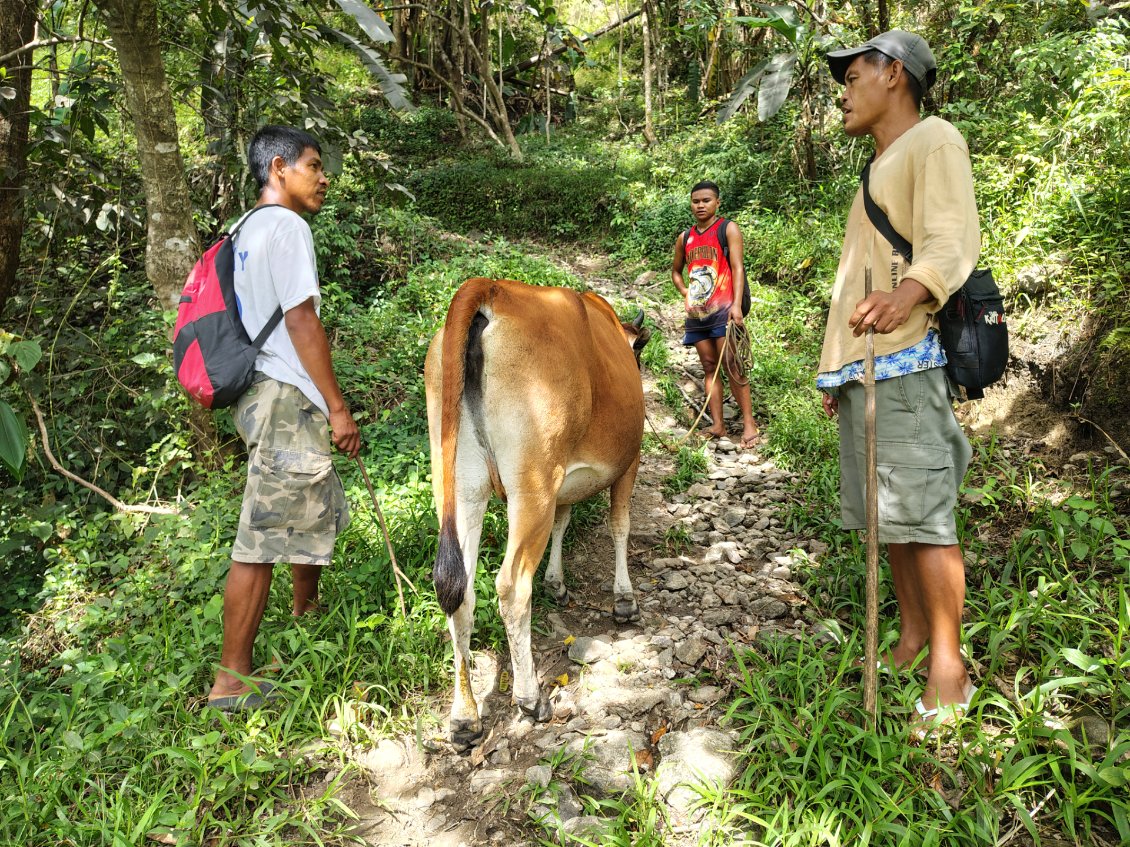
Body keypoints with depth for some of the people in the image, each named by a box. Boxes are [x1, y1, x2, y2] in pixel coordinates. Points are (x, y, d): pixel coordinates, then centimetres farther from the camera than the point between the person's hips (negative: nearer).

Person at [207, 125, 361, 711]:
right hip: (286, 398, -10)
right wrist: (338, 408, -15)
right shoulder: (286, 226, -10)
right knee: (264, 536, -5)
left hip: (260, 393, 10)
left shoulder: (247, 229, 19)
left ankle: (308, 617, 41)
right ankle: (231, 682, 4)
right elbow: (301, 321, -17)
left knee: (318, 510, 23)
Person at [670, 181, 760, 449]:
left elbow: (737, 267, -8)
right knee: (709, 367, 7)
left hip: (722, 309, -6)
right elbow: (676, 271, 27)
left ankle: (749, 423, -5)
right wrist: (686, 294, 8)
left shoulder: (728, 229, 1)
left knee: (731, 365, -9)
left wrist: (736, 304, -20)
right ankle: (717, 424, 11)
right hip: (697, 313, 6)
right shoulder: (685, 238, 15)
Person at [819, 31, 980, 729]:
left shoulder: (933, 141, 0)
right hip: (864, 364, 9)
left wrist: (907, 295, -38)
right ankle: (912, 636, 22)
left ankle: (948, 668, -1)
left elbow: (951, 241, -17)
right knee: (889, 512, 11)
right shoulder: (879, 168, 28)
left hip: (905, 361, -9)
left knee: (921, 514, -9)